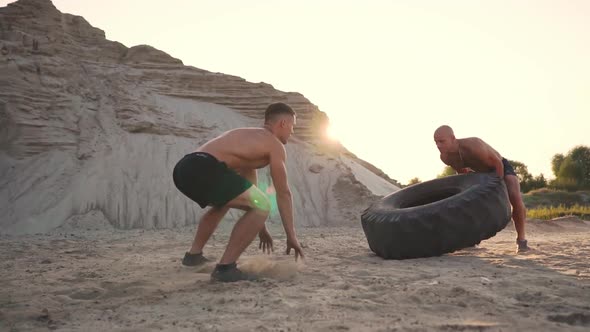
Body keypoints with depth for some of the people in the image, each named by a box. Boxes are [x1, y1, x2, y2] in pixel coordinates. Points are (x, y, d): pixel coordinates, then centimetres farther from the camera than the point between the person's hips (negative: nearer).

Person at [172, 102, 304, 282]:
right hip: (203, 168, -10)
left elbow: (248, 189, 39)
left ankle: (194, 254, 38)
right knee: (262, 206, -4)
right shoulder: (275, 145, 8)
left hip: (184, 167, 10)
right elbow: (283, 193, 6)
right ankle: (225, 267, -6)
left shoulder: (249, 139, 35)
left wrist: (260, 226, 43)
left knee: (223, 203, 36)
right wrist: (291, 235, 13)